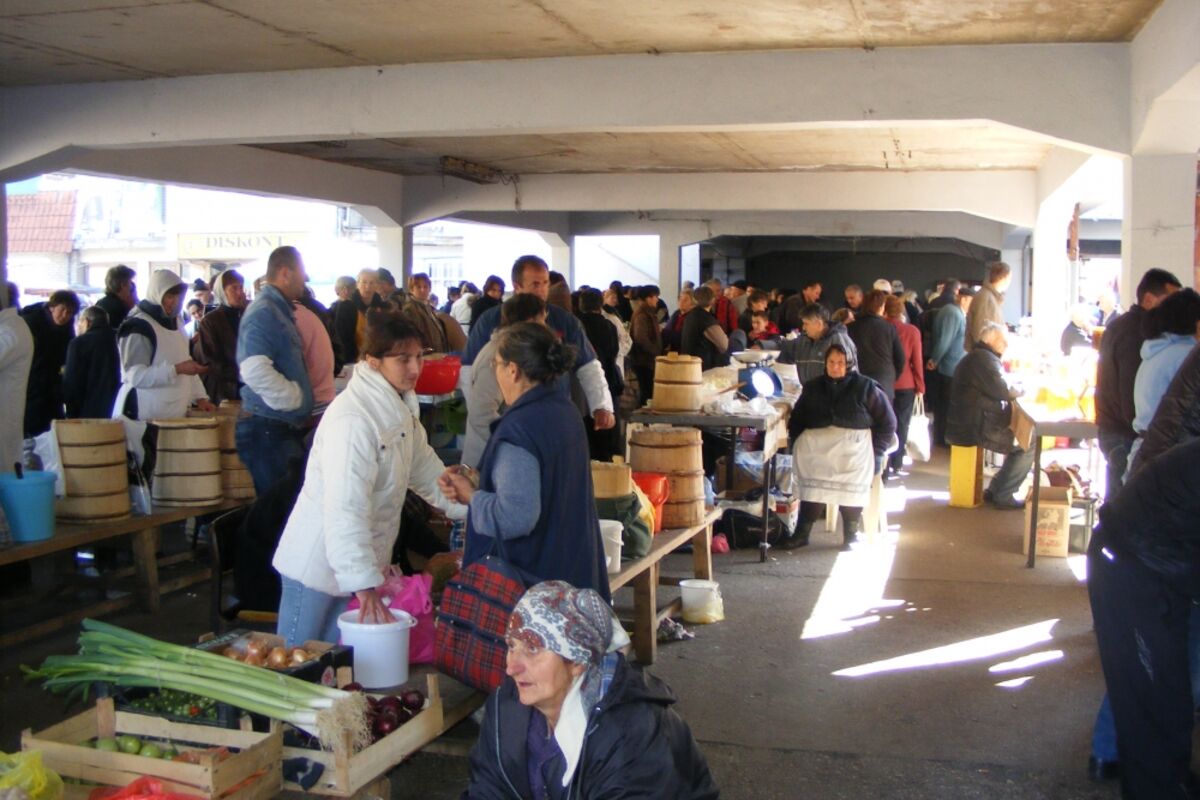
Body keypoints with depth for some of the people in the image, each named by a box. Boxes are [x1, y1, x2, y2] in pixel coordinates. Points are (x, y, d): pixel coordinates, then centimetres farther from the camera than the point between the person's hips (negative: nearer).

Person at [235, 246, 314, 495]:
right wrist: (294, 398, -16)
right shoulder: (263, 312, -14)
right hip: (268, 429, -10)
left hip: (284, 428, 10)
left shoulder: (280, 309, 17)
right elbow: (255, 370, -28)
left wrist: (300, 396, 17)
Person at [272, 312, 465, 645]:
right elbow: (345, 508, -32)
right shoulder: (352, 418, -27)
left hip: (360, 561, 9)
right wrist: (364, 583, -34)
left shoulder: (401, 408, 4)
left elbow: (424, 468, 15)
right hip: (317, 564, -9)